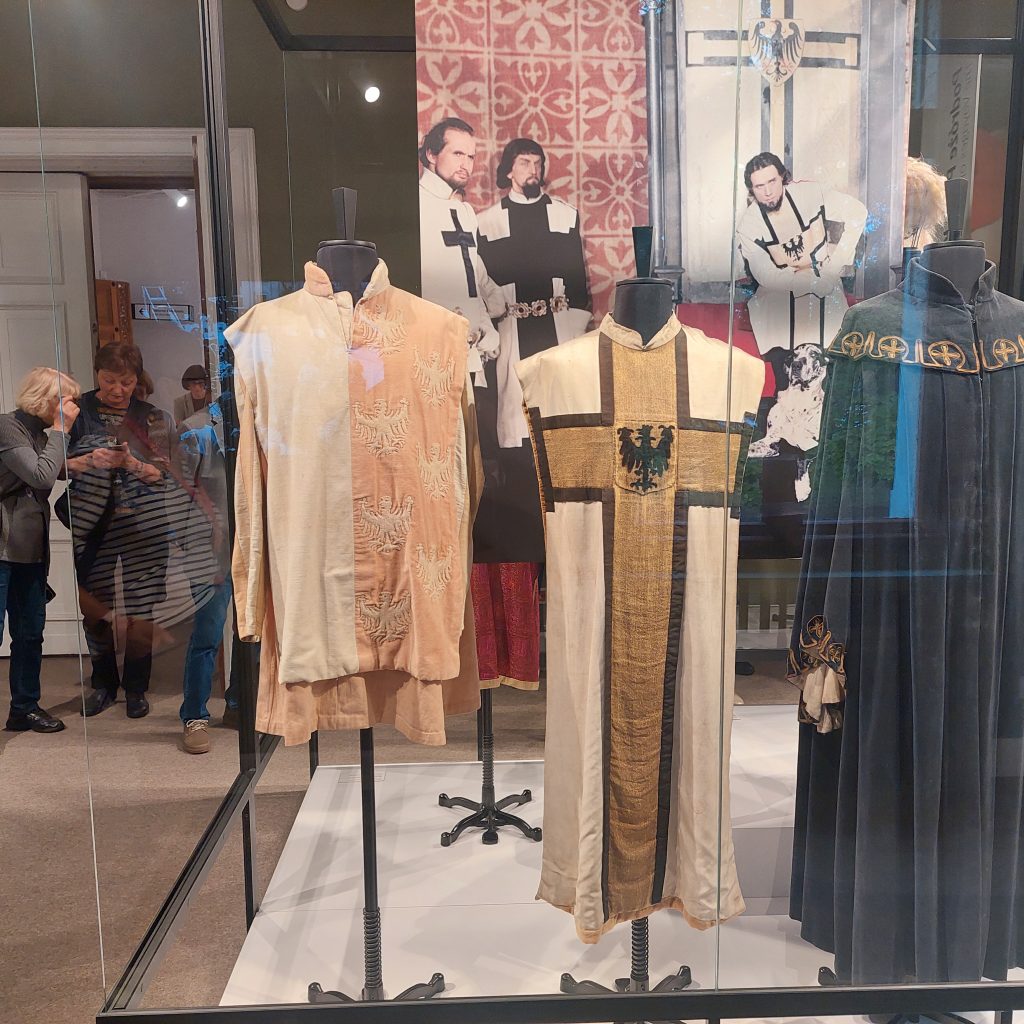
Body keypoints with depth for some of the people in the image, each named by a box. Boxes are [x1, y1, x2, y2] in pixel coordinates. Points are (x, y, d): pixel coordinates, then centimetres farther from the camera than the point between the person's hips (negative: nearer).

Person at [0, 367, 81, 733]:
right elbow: (41, 475, -19)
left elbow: (60, 472, 15)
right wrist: (61, 431, -11)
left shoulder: (39, 434, 15)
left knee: (30, 631, 13)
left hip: (32, 549, 8)